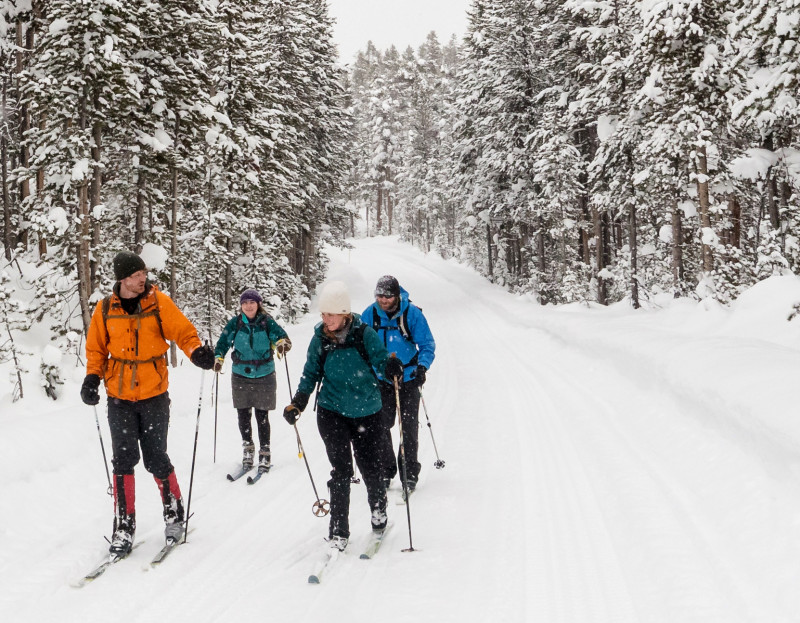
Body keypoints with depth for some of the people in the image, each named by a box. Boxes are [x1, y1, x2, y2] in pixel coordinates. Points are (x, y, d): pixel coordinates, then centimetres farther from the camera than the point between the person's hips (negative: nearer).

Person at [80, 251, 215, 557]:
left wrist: (197, 351, -25)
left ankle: (174, 514, 23)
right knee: (123, 460, 0)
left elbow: (184, 332, -5)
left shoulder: (159, 302, -4)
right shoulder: (105, 309, 2)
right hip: (119, 397, 2)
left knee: (156, 460, 2)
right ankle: (124, 527, 10)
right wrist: (92, 377, -4)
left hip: (154, 395, -2)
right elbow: (96, 348, 11)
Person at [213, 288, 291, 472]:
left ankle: (264, 452, 13)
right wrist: (218, 358, -15)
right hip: (241, 377, 2)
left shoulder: (267, 322, -5)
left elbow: (281, 336, -12)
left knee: (262, 416, 1)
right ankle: (247, 448, 25)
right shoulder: (234, 323, -1)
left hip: (264, 377, -2)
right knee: (243, 416, 6)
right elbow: (223, 342, 2)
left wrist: (283, 343, -35)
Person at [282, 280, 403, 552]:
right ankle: (338, 532, 3)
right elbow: (311, 374, 6)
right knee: (341, 470, -6)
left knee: (370, 467, 8)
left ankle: (379, 511, 37)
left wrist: (391, 366, -35)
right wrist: (298, 402, -7)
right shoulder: (320, 338, -3)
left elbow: (380, 358, -11)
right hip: (332, 411, 1)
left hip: (366, 412, -1)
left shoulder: (364, 333, -11)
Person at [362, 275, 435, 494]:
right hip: (381, 379, 2)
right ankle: (385, 470, 19)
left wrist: (422, 366, -26)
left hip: (408, 378, -2)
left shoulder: (412, 314, -13)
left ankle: (409, 473, 11)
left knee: (409, 427, 0)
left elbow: (427, 344, -10)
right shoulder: (370, 314, -6)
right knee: (381, 426, 4)